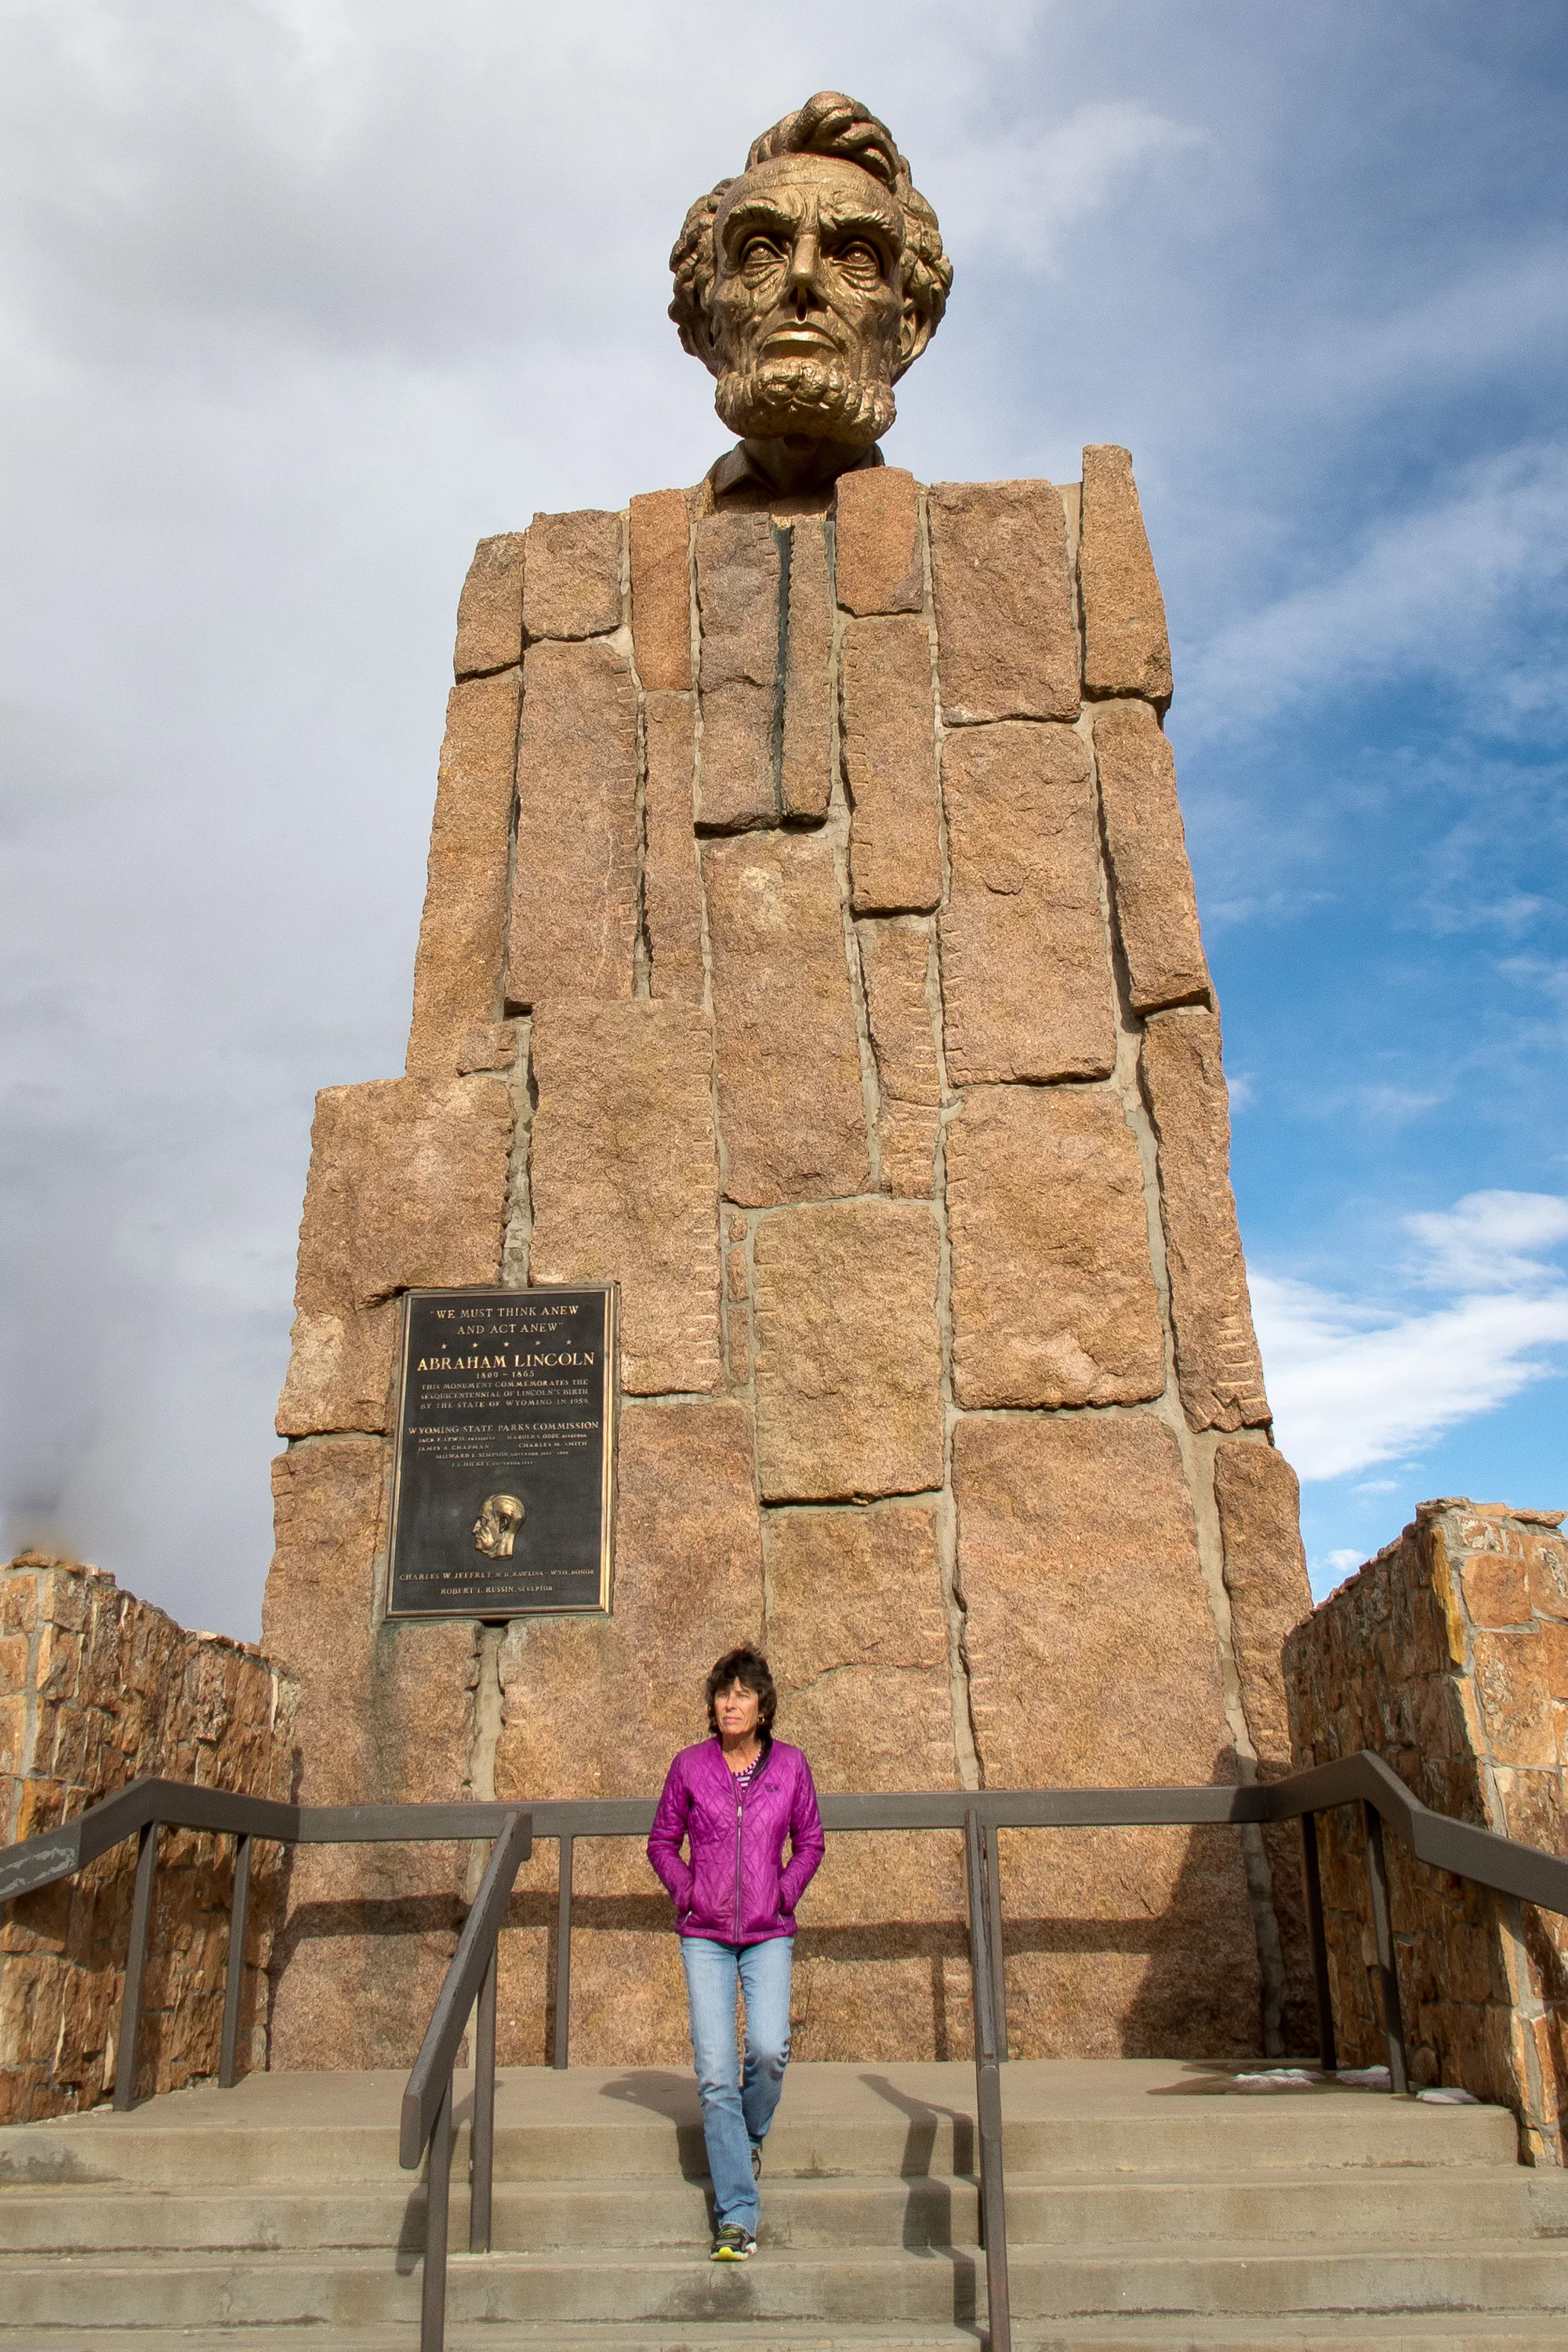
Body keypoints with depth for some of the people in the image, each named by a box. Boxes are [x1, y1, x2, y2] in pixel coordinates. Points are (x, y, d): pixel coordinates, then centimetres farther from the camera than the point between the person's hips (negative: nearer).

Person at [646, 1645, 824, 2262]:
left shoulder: (790, 1765, -1)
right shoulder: (690, 1766, -2)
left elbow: (810, 1842, 11)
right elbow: (662, 1842, 9)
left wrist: (785, 1892, -1)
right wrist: (686, 1892, -3)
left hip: (768, 1934, 0)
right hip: (704, 1936, 0)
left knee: (769, 2049, -18)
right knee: (715, 2077, -4)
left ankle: (752, 2134, 17)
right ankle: (736, 2218, 6)